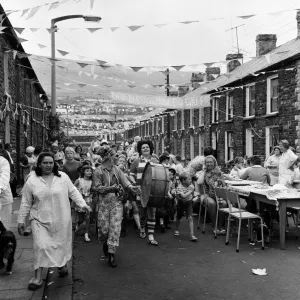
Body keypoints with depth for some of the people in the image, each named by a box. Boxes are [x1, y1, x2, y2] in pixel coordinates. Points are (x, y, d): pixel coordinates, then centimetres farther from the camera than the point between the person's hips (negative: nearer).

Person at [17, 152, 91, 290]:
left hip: (61, 220, 1)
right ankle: (38, 278, 4)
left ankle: (63, 264, 41)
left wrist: (82, 204, -2)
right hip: (40, 220, -1)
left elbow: (73, 192, 7)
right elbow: (26, 203, 4)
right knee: (40, 246, -7)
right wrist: (21, 220, 5)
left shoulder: (63, 177, -1)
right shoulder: (32, 181, -2)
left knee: (61, 243, 13)